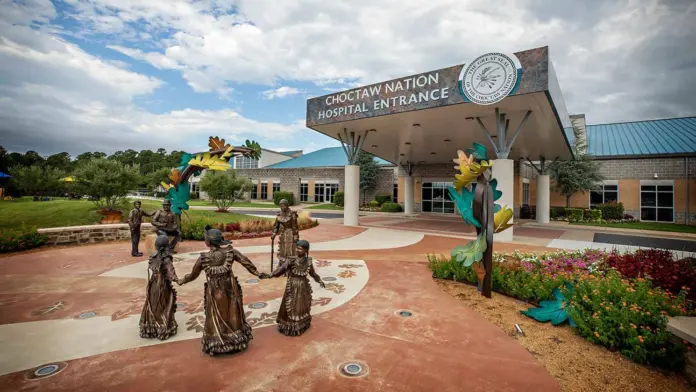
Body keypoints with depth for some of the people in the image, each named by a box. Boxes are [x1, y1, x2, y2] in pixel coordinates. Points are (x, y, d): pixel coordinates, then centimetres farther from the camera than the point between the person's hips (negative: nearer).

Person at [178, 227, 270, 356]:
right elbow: (246, 262, -12)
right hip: (230, 291, 2)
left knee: (216, 320, 18)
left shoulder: (203, 258, -14)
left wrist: (182, 281, 21)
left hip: (214, 294, -2)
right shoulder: (230, 252, -13)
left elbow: (193, 275, 1)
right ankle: (237, 342, 35)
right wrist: (258, 273, -1)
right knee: (233, 316, 20)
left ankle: (216, 345, 32)